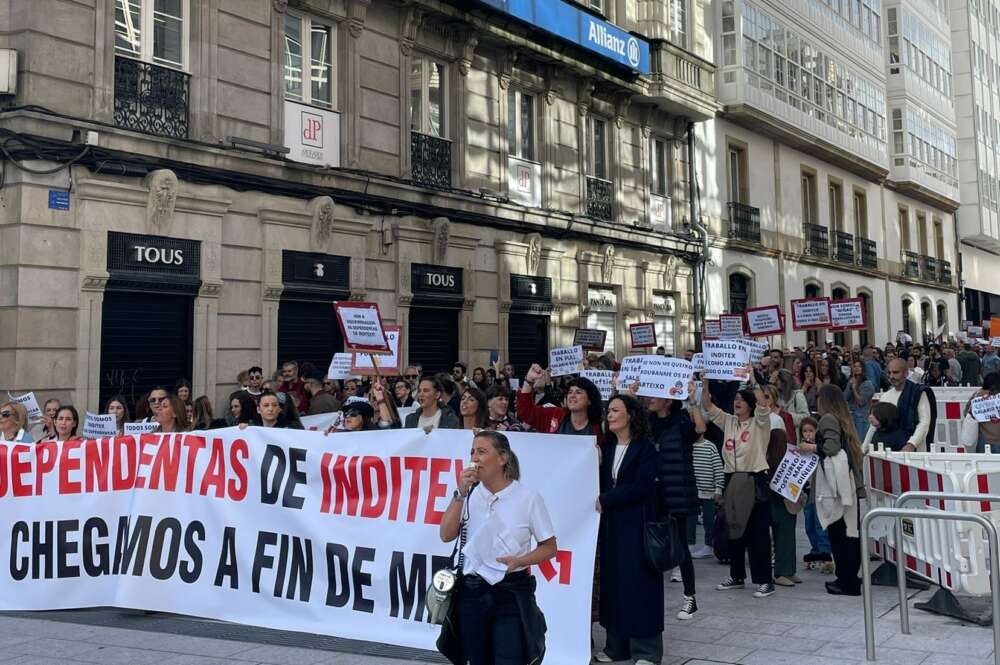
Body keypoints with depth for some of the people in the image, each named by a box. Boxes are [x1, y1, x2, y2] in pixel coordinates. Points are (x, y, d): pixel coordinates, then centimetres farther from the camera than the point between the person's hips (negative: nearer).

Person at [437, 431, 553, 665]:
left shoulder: (528, 497, -7)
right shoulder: (469, 494, 4)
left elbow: (549, 547, 0)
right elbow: (447, 535, -5)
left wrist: (519, 561, -18)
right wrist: (460, 493, -13)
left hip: (512, 593, -3)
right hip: (471, 592, 4)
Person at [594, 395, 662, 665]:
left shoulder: (645, 448, -7)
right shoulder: (606, 447, 11)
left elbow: (642, 486, -16)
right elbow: (601, 483, 10)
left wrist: (605, 500, -16)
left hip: (636, 523, -6)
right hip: (611, 523, 6)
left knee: (638, 582, -2)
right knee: (613, 580, 7)